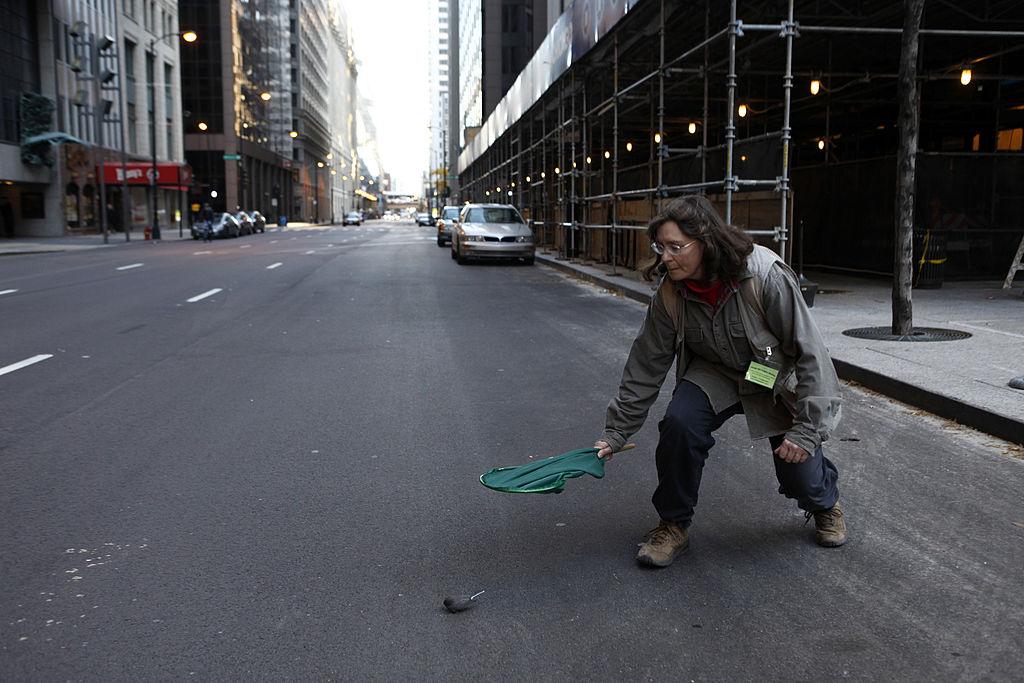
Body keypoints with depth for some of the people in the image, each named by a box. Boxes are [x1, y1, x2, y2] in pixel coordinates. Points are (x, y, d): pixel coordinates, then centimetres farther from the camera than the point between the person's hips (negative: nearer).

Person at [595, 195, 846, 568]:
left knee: (801, 474, -8)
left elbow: (809, 352, -24)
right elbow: (646, 366, -9)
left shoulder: (767, 276, -31)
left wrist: (807, 429, -23)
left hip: (777, 377, -2)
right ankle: (673, 524, -5)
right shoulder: (670, 295, -18)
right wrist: (616, 432, -7)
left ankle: (825, 503, 33)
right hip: (716, 373, 2)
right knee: (679, 423, -27)